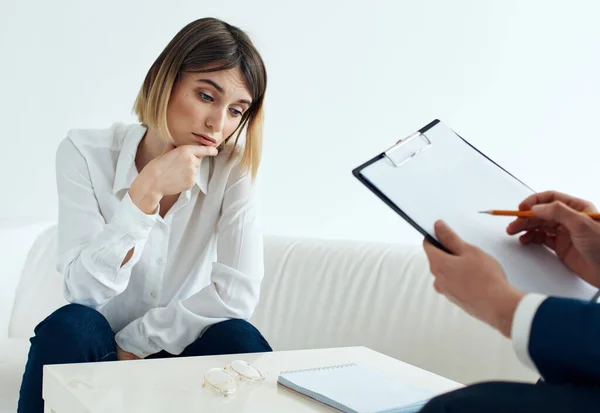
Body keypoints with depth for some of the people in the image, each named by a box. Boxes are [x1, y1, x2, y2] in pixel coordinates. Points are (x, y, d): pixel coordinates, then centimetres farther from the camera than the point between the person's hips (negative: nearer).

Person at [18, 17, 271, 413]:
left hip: (183, 350, 0)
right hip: (95, 351, 0)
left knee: (239, 339, -29)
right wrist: (147, 189, -29)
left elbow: (238, 294, -18)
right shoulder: (85, 153, -13)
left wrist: (133, 343, -17)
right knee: (69, 325, -31)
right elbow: (85, 292, -20)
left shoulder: (233, 166, -12)